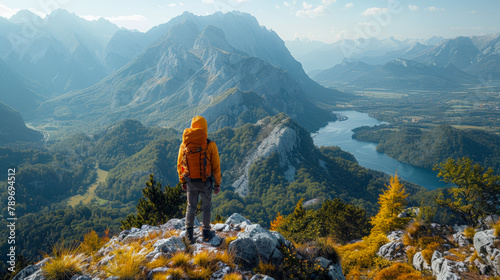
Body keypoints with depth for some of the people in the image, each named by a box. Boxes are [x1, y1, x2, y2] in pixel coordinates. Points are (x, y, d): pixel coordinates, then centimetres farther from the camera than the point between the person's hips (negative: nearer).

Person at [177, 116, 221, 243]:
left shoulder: (184, 144, -5)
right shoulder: (210, 145, -15)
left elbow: (179, 165, 3)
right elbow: (216, 166, -10)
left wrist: (182, 181, 16)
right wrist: (218, 183, 1)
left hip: (190, 182, 2)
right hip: (206, 182, -2)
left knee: (191, 207, 19)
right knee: (206, 207, 16)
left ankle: (189, 234, 22)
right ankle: (206, 233, 27)